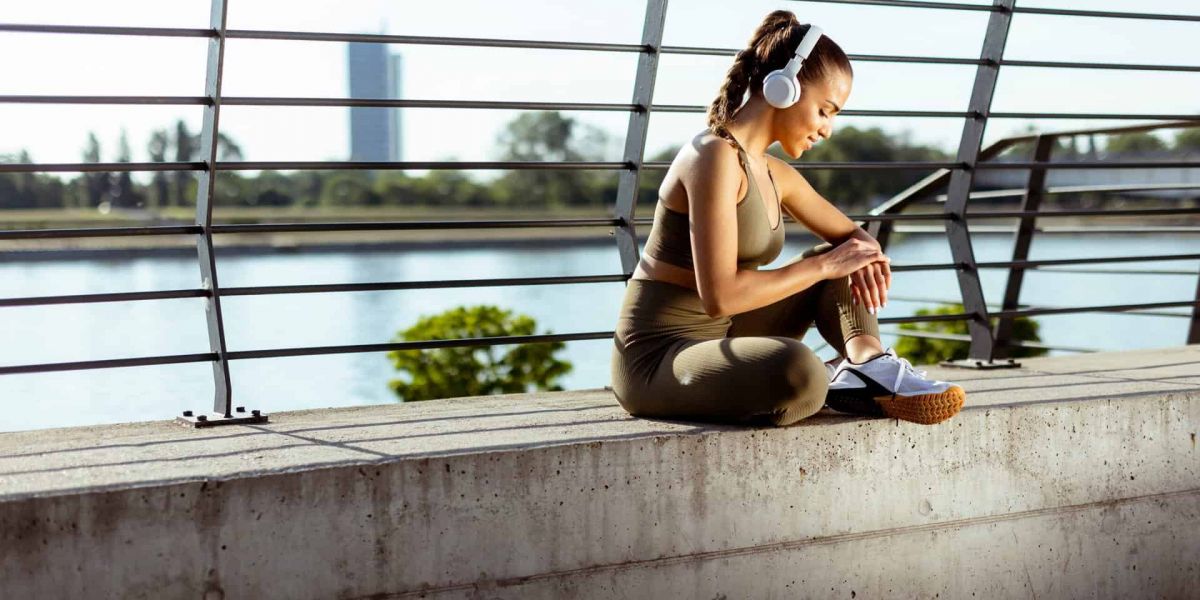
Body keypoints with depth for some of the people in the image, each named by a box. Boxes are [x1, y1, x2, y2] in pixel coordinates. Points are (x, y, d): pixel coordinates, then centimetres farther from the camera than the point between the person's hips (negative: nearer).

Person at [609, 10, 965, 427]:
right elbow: (719, 296, -24)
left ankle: (868, 363, -12)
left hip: (715, 344, 10)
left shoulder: (775, 175, 11)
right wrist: (824, 265, -15)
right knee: (797, 374, -39)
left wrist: (862, 257, -3)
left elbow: (853, 235, 22)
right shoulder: (715, 157, -17)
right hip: (656, 362, -10)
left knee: (835, 265, 11)